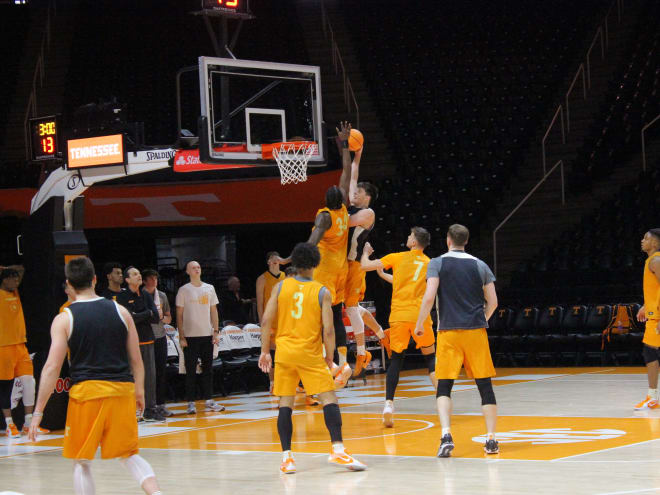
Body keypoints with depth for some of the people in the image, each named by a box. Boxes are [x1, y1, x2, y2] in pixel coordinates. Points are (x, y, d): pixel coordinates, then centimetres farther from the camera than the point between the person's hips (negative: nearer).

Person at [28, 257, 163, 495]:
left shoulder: (64, 319, -2)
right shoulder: (120, 311, 6)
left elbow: (52, 367, -7)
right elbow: (136, 360, 8)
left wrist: (38, 412, -3)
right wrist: (139, 392, 22)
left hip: (86, 390, -3)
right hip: (122, 390, 3)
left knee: (81, 462, 10)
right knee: (129, 456, 16)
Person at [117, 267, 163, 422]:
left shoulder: (146, 295, 12)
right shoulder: (122, 296, -4)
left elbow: (156, 317, 3)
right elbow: (130, 318, -15)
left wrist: (139, 316, -10)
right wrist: (147, 313, -4)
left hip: (148, 340, 5)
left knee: (150, 376, 5)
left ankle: (150, 410, 11)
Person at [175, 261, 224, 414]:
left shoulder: (209, 288, 9)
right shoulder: (184, 290, -1)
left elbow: (214, 311, 12)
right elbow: (179, 315, -2)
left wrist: (216, 331, 3)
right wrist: (181, 337, -8)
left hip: (207, 335, 3)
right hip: (190, 336, -3)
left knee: (208, 368, 7)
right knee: (191, 371, -1)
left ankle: (208, 400, 14)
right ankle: (191, 403, 3)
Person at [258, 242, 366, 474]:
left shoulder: (280, 287, 3)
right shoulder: (322, 293, -4)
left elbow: (266, 321, 0)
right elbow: (328, 330, -8)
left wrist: (265, 351, 8)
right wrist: (329, 357, 5)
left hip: (284, 351, 3)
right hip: (310, 354, -3)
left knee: (285, 404, 6)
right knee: (329, 400, -1)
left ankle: (286, 457, 2)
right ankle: (337, 449, -12)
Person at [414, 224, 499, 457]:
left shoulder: (437, 264, 0)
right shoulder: (480, 265, 8)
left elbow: (429, 297, -10)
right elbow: (493, 302, 8)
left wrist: (420, 324, 2)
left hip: (449, 332, -2)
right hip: (476, 332, 2)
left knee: (444, 387, 2)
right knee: (485, 385, 7)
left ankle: (446, 435, -16)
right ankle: (491, 438, 7)